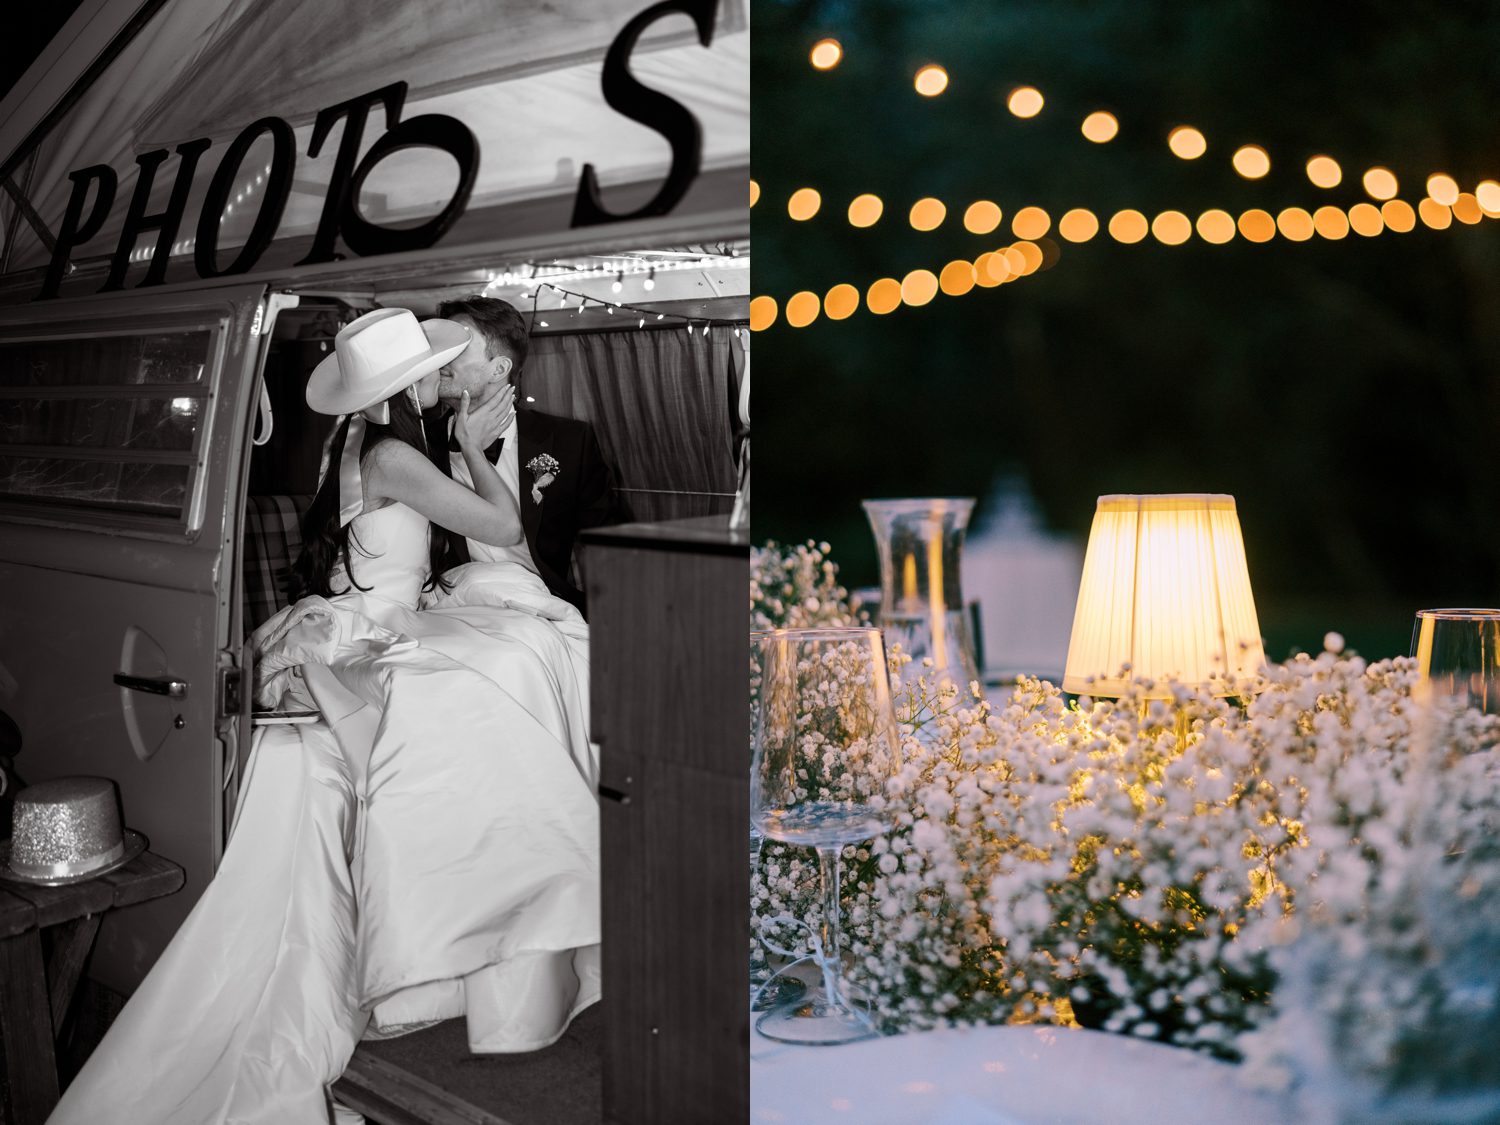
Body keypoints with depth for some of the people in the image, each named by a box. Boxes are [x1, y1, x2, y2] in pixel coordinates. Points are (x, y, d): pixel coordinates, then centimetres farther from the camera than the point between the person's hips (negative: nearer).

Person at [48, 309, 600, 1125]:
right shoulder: (393, 457, -13)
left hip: (337, 659, 10)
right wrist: (471, 447, 4)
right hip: (361, 656, -10)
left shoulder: (361, 445, 15)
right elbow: (504, 528, -10)